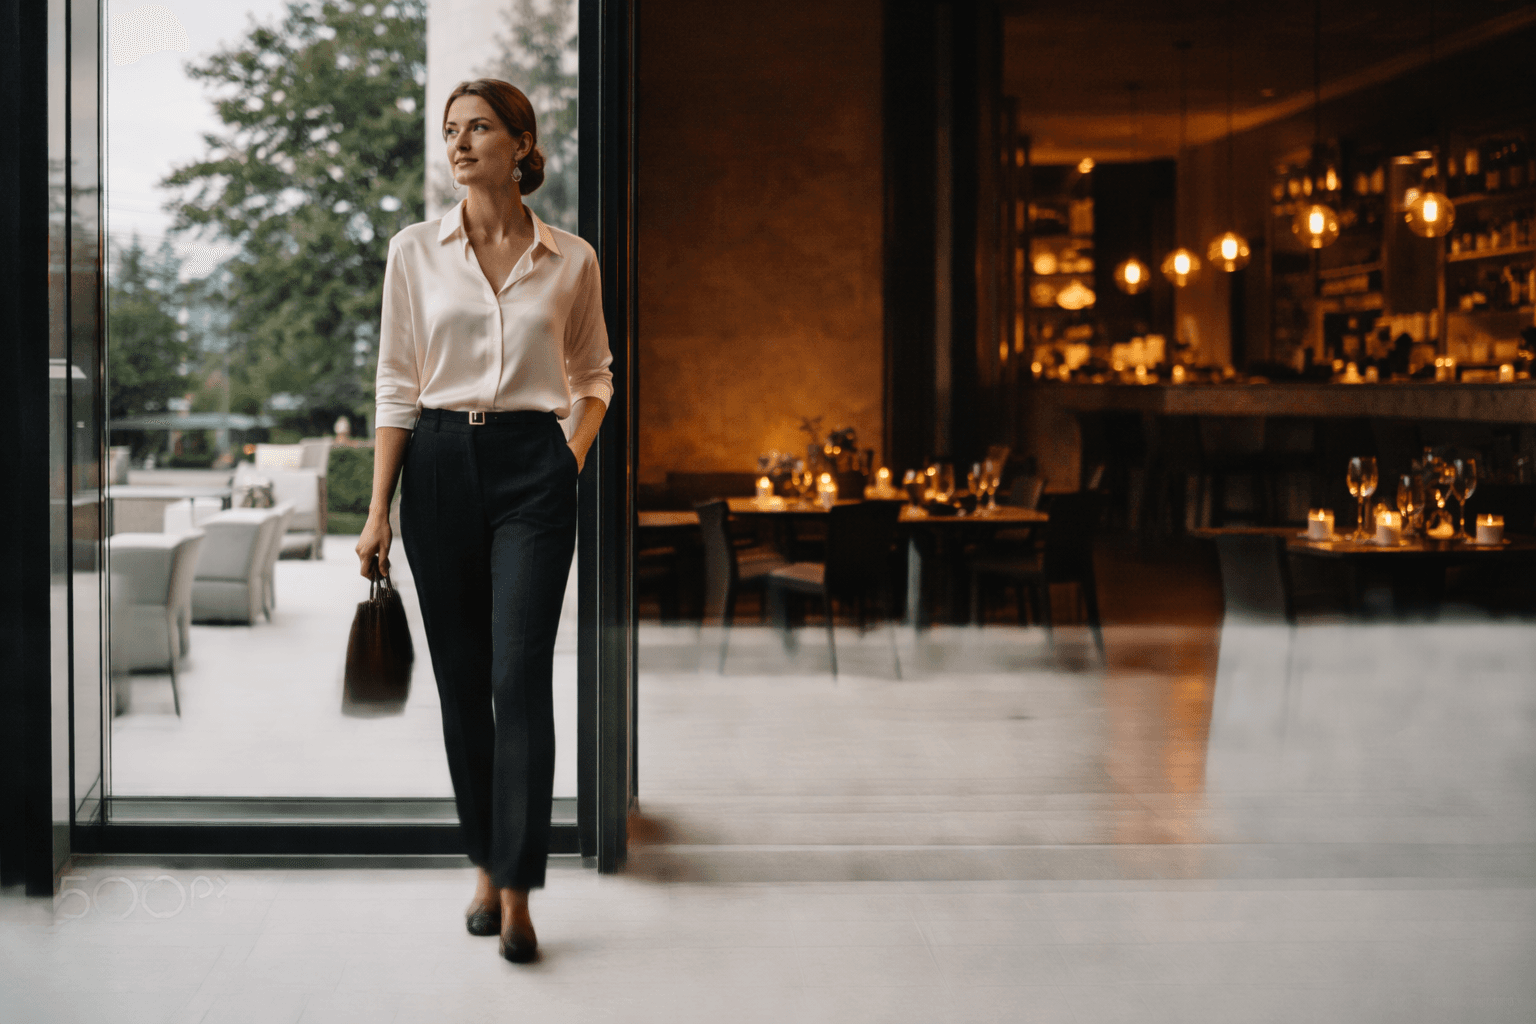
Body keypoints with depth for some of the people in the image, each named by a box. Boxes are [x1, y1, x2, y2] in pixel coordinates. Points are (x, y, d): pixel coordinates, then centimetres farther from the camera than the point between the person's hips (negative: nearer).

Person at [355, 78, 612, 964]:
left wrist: (577, 451, -1)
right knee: (461, 680, 8)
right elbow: (398, 386, 3)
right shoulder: (415, 251, 2)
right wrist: (379, 509, -1)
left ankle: (516, 891, -8)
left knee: (521, 676, -11)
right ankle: (489, 864, 23)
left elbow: (595, 373, 14)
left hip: (533, 468, -2)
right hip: (441, 464, 2)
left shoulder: (572, 260, 1)